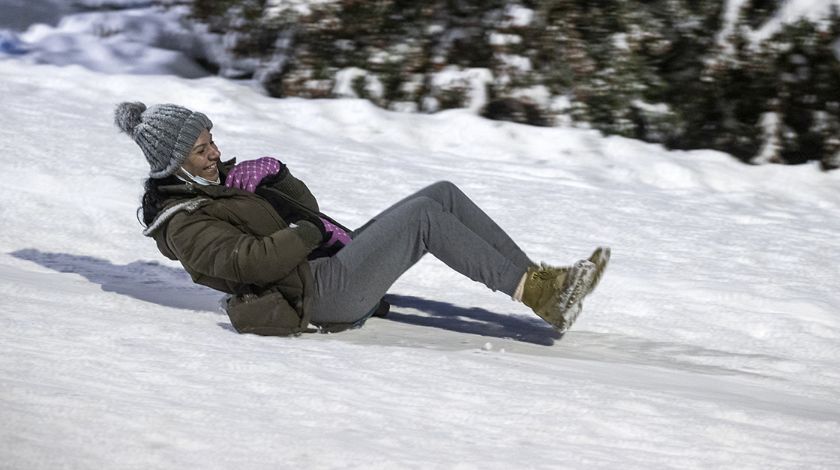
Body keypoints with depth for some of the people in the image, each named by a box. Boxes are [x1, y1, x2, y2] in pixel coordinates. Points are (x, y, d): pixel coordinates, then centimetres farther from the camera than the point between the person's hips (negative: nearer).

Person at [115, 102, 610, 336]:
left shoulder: (220, 180, 22)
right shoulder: (184, 223, -7)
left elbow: (305, 206, 20)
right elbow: (249, 263, -22)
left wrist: (271, 175, 2)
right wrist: (310, 233, -10)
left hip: (336, 263, 10)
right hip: (320, 296, -10)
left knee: (443, 194, -5)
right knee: (422, 215, -23)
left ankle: (540, 281, -10)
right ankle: (534, 290, -22)